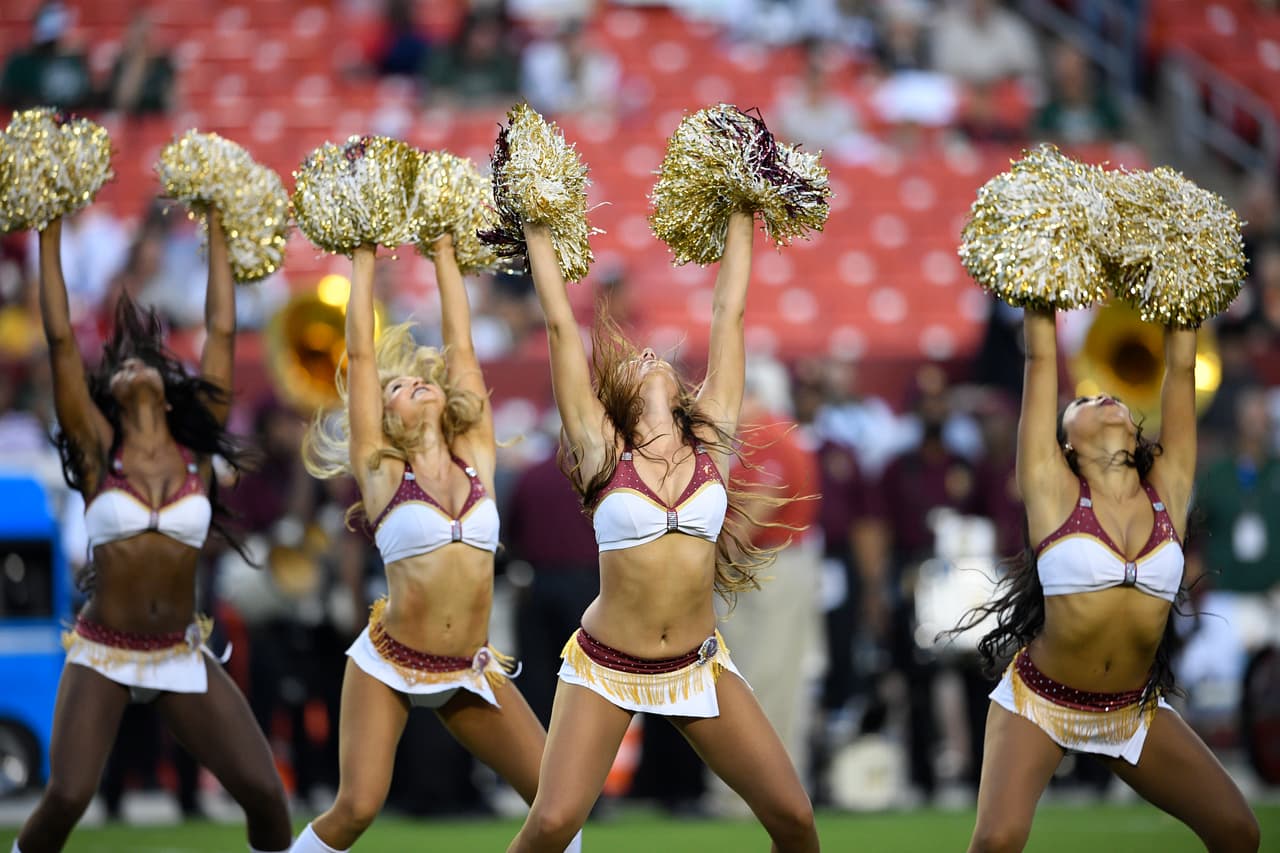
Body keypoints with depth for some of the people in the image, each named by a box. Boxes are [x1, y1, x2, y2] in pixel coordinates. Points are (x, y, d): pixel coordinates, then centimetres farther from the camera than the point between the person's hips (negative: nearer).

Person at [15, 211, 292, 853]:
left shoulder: (196, 450, 2)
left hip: (181, 655, 2)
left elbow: (221, 331, 6)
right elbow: (60, 338, -4)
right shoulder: (99, 449, -2)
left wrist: (217, 235, 10)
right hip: (102, 654, -2)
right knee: (65, 799, -18)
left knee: (264, 792, -7)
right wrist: (50, 239, -1)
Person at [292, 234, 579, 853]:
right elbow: (360, 353, -1)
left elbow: (460, 348, 8)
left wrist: (445, 254, 13)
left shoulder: (476, 459, 6)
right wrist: (364, 258, 6)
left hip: (470, 674, 4)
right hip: (389, 664, -4)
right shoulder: (380, 471, -1)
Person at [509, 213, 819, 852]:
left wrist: (741, 223, 12)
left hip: (698, 667, 3)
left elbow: (728, 314, 8)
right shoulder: (602, 449, -3)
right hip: (605, 668, -3)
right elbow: (560, 325, -1)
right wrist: (538, 234, 5)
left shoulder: (710, 444, 3)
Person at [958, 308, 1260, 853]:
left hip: (1136, 710, 4)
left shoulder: (1168, 490, 0)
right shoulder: (1053, 491, -7)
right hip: (1040, 703, -4)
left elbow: (1181, 368, 3)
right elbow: (1041, 360, -6)